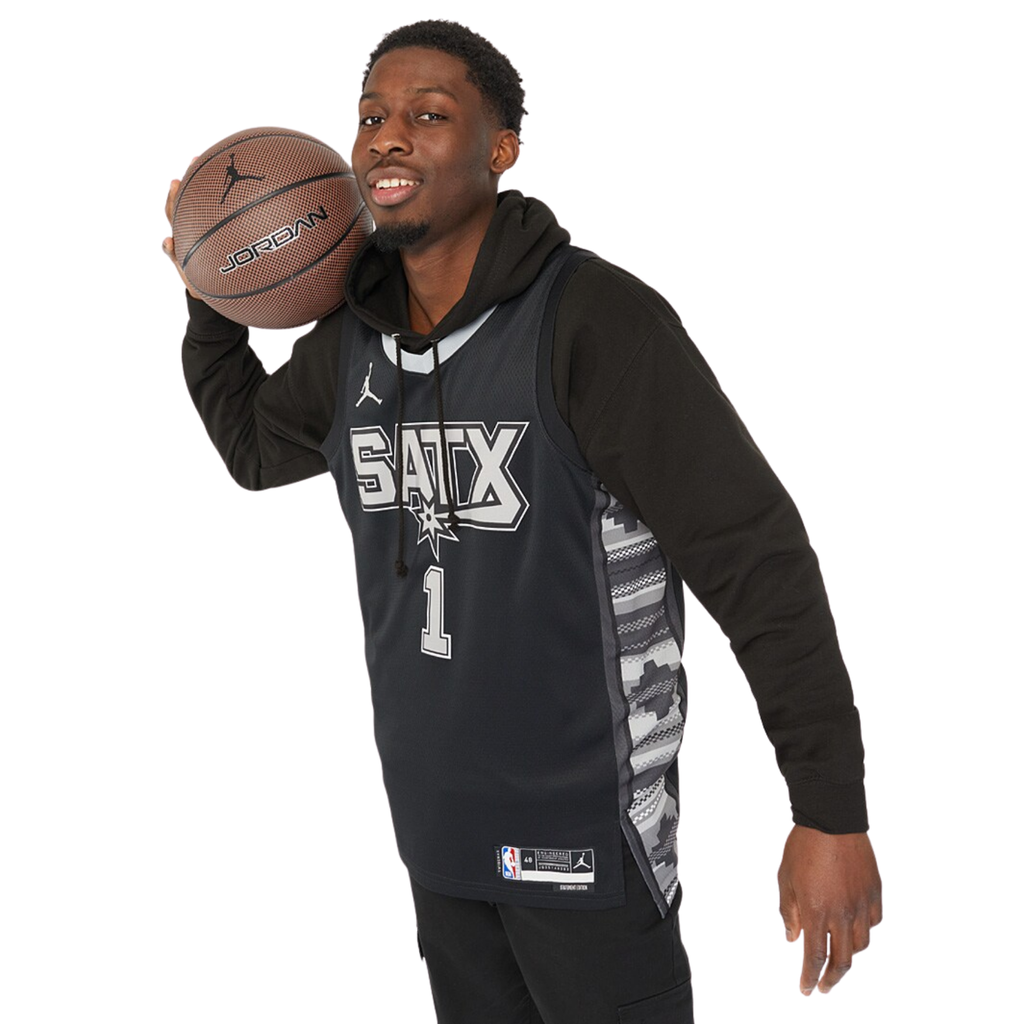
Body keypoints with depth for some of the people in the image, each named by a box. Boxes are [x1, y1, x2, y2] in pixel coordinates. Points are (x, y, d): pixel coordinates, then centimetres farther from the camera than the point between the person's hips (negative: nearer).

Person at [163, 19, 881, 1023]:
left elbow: (756, 557, -20)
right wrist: (211, 304, 5)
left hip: (584, 828, -6)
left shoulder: (596, 319, -20)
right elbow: (255, 444, 23)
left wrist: (832, 814, -20)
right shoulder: (352, 339, 2)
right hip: (437, 824, 6)